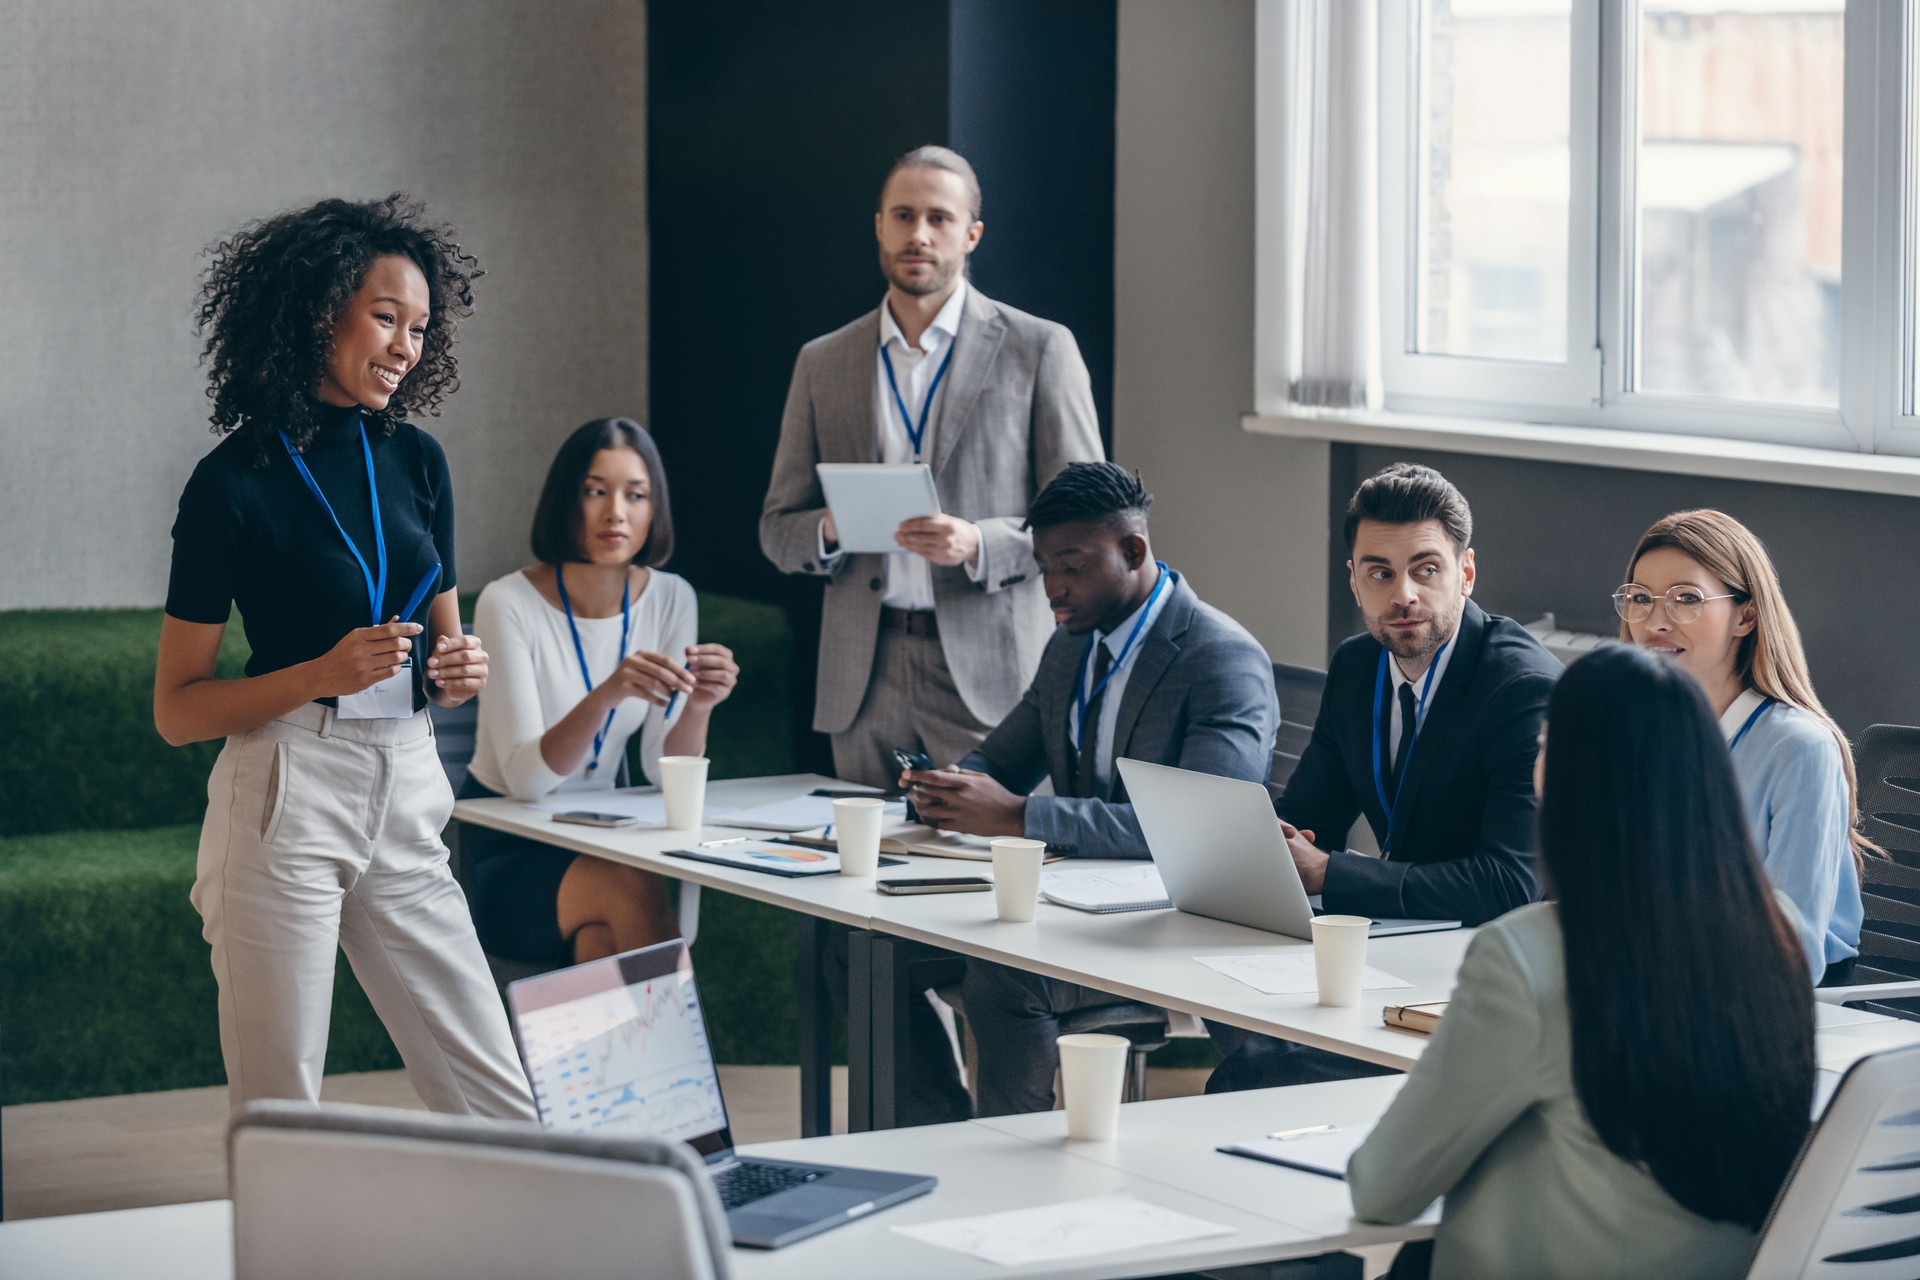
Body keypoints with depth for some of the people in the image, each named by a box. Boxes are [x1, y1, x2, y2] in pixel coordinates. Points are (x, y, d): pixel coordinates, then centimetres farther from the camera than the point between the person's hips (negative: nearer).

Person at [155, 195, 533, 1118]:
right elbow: (175, 709, -4)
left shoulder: (416, 461, 12)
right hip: (285, 797, -5)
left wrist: (457, 671, 1)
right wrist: (324, 675, -17)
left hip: (407, 799, 5)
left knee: (502, 1106, 2)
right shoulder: (238, 481, -4)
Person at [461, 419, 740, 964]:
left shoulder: (669, 599, 0)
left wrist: (699, 704, -24)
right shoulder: (510, 603, -15)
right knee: (631, 885, -30)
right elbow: (525, 779, -23)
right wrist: (605, 696, -39)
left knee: (602, 943, -29)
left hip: (596, 845, 3)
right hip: (503, 851, -3)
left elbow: (667, 770, -3)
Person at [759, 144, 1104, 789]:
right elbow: (778, 529, 15)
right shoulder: (822, 363, 13)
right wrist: (832, 530, -8)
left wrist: (980, 544, -16)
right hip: (863, 682, 3)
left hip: (989, 674, -3)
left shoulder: (1038, 350, 3)